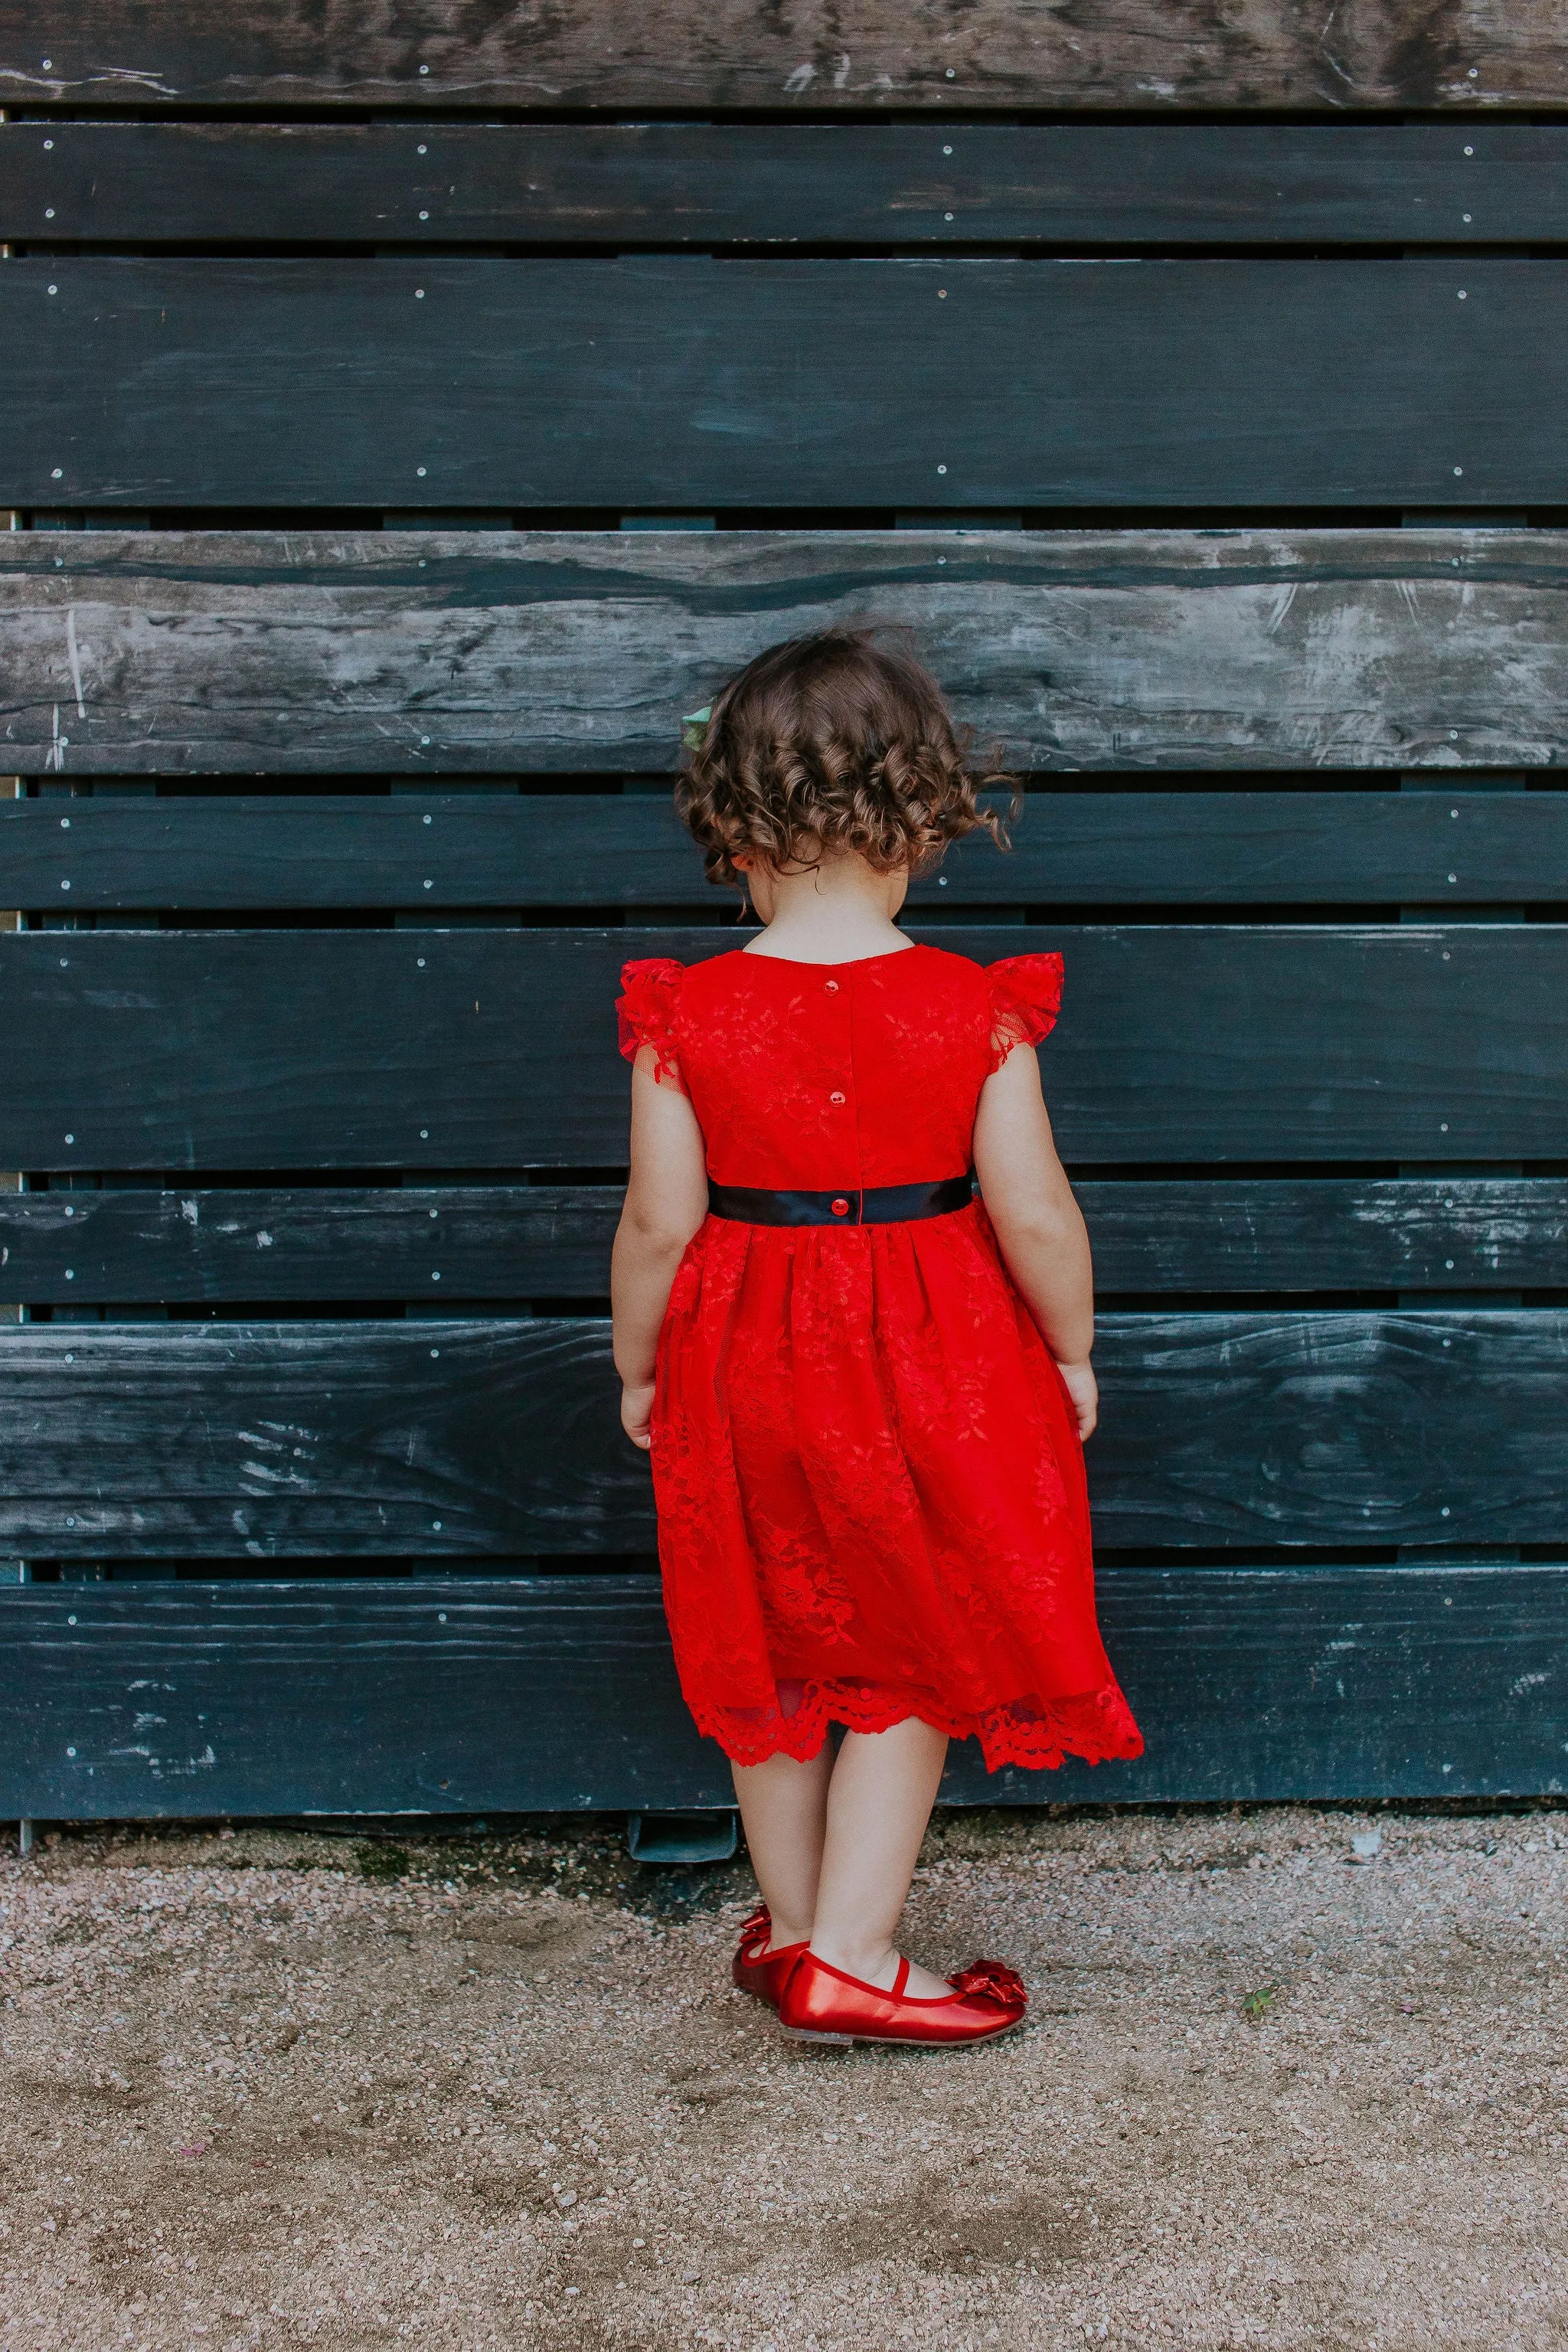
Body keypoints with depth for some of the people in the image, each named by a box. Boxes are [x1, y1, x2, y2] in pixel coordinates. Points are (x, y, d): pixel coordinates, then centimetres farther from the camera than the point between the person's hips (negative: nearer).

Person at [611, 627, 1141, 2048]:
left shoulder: (687, 1018, -12)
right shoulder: (975, 1012, -15)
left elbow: (660, 1224, -8)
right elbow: (1034, 1214, -11)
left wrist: (637, 1367, 7)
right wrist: (1073, 1350, 5)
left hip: (743, 1361, 2)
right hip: (930, 1370, -2)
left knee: (776, 1655, 19)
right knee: (910, 1665, 13)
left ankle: (789, 1929, 33)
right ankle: (850, 1962, 14)